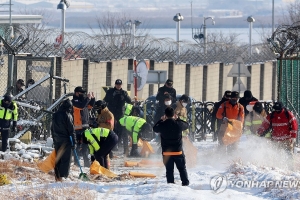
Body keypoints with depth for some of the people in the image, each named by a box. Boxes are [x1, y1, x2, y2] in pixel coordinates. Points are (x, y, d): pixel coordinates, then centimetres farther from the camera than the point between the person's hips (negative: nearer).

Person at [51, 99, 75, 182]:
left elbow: (52, 129, 14)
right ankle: (62, 176, -9)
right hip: (66, 141, -6)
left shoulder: (55, 115, 8)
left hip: (57, 141, 6)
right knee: (65, 159, -3)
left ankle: (57, 176, 16)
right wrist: (73, 142, -9)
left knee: (58, 158, 13)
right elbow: (71, 130, -13)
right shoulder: (67, 116, -13)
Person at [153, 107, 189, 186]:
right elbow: (186, 125, 11)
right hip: (178, 151, 0)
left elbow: (154, 128, 12)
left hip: (166, 152, 0)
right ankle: (185, 182, 11)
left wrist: (161, 120, 22)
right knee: (182, 168, 12)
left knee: (169, 170, 8)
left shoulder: (162, 125, -10)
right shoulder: (178, 124, -11)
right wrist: (178, 119, 20)